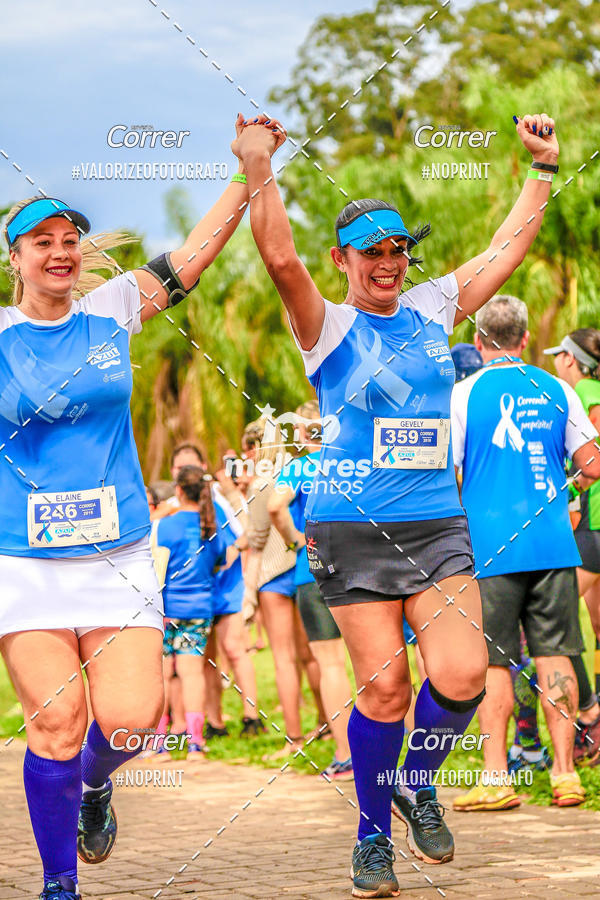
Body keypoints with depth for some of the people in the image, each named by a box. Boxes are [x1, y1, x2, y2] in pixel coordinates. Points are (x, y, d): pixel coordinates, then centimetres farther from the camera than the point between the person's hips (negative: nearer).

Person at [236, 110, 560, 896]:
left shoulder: (432, 309, 12)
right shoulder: (329, 328, 0)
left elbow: (508, 248, 16)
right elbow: (282, 261, -17)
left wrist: (543, 167, 14)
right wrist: (259, 172, -26)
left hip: (437, 525, 3)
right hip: (353, 529, -3)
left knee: (462, 671, -14)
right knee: (384, 688, -3)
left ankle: (418, 784, 15)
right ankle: (373, 835, 16)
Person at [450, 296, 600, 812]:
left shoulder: (464, 394, -3)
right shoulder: (556, 390, 6)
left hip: (491, 548, -3)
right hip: (554, 542, 3)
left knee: (493, 663, 0)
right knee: (555, 655, 6)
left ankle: (497, 778, -1)